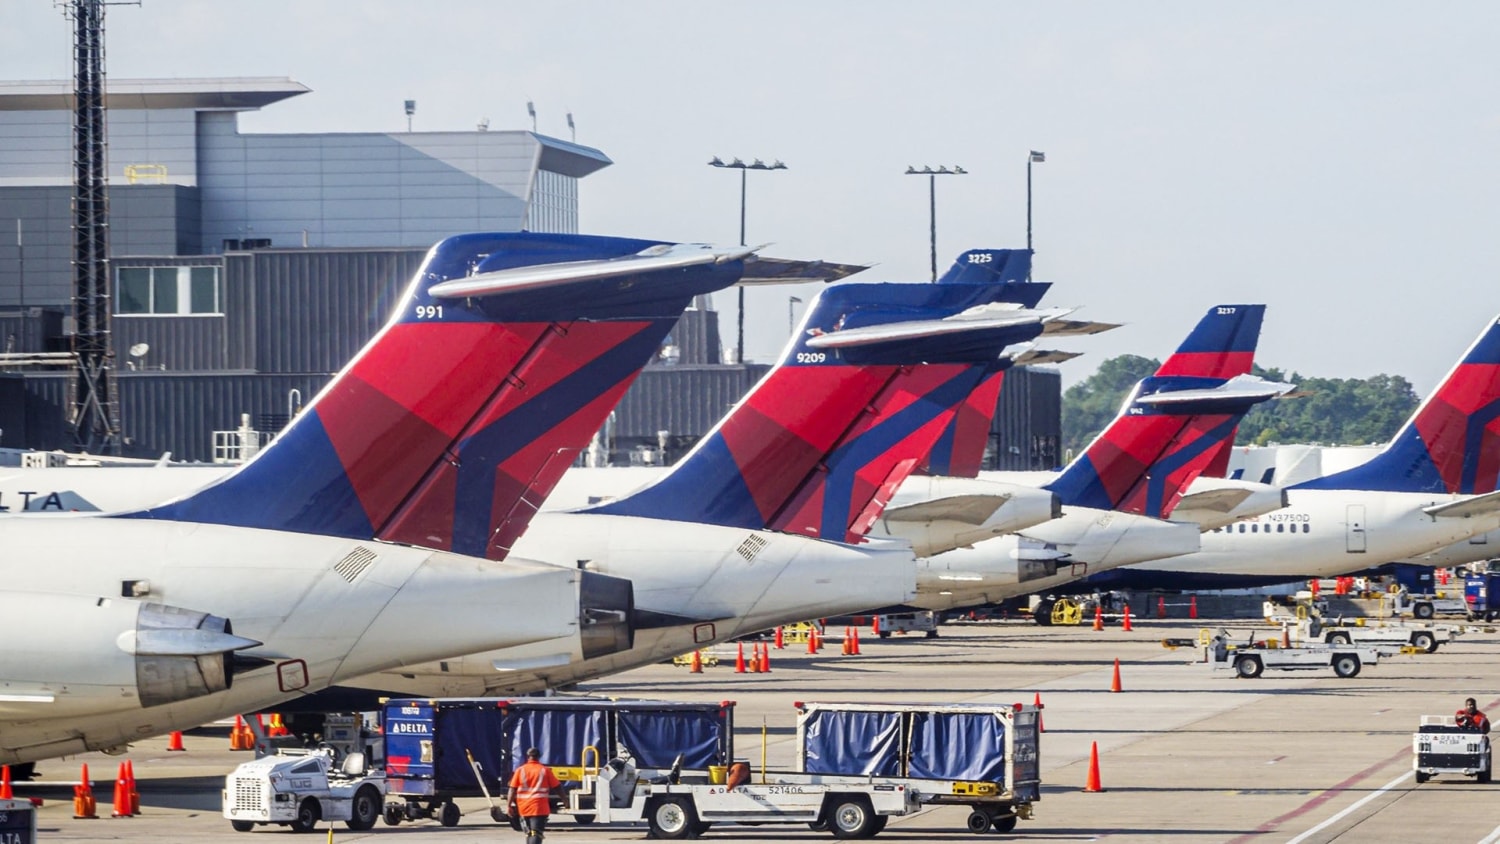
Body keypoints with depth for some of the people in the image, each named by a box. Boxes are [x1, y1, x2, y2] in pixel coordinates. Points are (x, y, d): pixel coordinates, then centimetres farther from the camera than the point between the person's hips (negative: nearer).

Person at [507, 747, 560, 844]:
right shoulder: (545, 770, 1)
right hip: (539, 808, -2)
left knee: (528, 833, 19)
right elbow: (557, 787, 4)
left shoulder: (520, 770, 2)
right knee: (536, 833, -10)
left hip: (524, 807, 2)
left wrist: (509, 805, -3)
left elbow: (512, 789, -3)